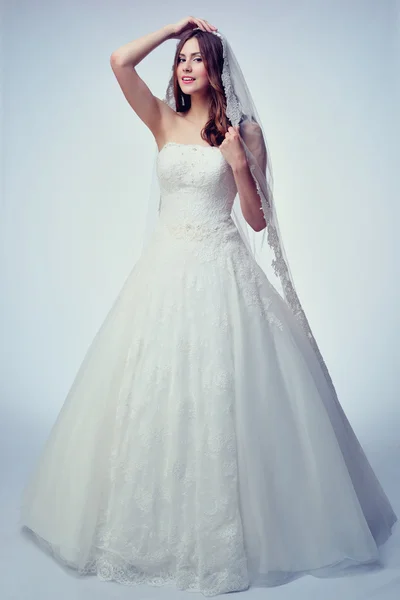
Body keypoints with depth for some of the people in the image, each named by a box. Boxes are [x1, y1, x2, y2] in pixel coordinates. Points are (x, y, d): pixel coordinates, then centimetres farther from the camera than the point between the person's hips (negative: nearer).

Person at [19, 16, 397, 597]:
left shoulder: (244, 130, 3)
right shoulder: (164, 121, 10)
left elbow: (258, 220, 1)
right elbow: (119, 61, -1)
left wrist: (240, 164, -12)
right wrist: (174, 27, 7)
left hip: (221, 269, -3)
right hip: (166, 266, 3)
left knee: (219, 393, -2)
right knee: (153, 391, 5)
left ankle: (226, 531, 16)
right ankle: (156, 524, 23)